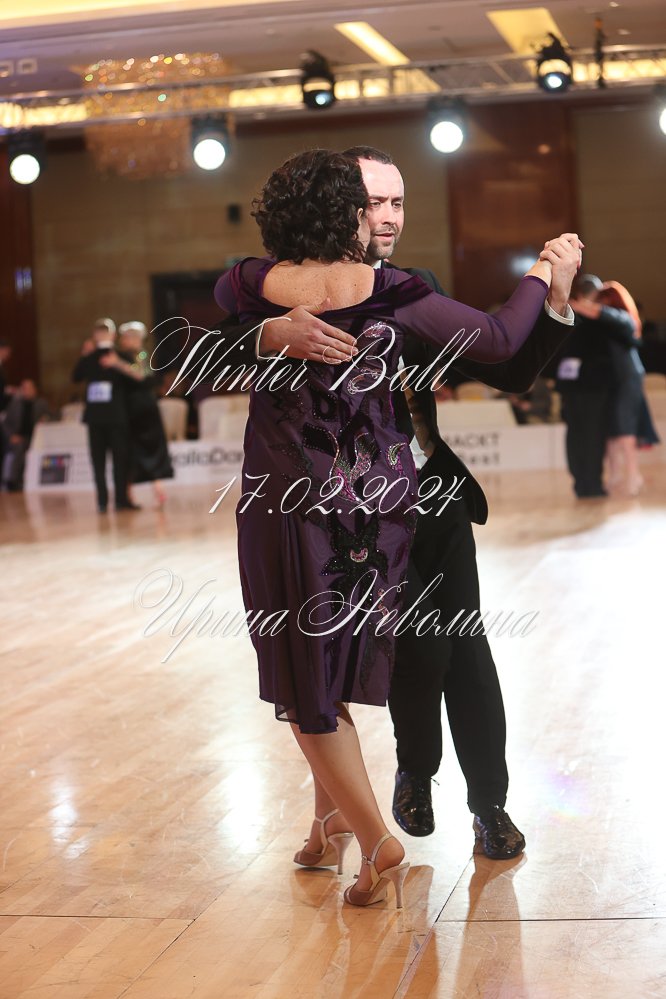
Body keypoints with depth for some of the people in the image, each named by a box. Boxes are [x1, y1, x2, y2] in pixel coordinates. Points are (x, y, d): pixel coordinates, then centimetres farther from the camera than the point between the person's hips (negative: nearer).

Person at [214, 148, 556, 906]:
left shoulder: (255, 286, -6)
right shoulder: (390, 293, -5)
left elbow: (221, 293, 19)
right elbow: (499, 339, -3)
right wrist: (541, 275, 14)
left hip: (289, 498, -2)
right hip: (379, 495, 3)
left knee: (305, 675, 7)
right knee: (336, 665, 19)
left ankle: (374, 840, 4)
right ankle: (331, 816, 28)